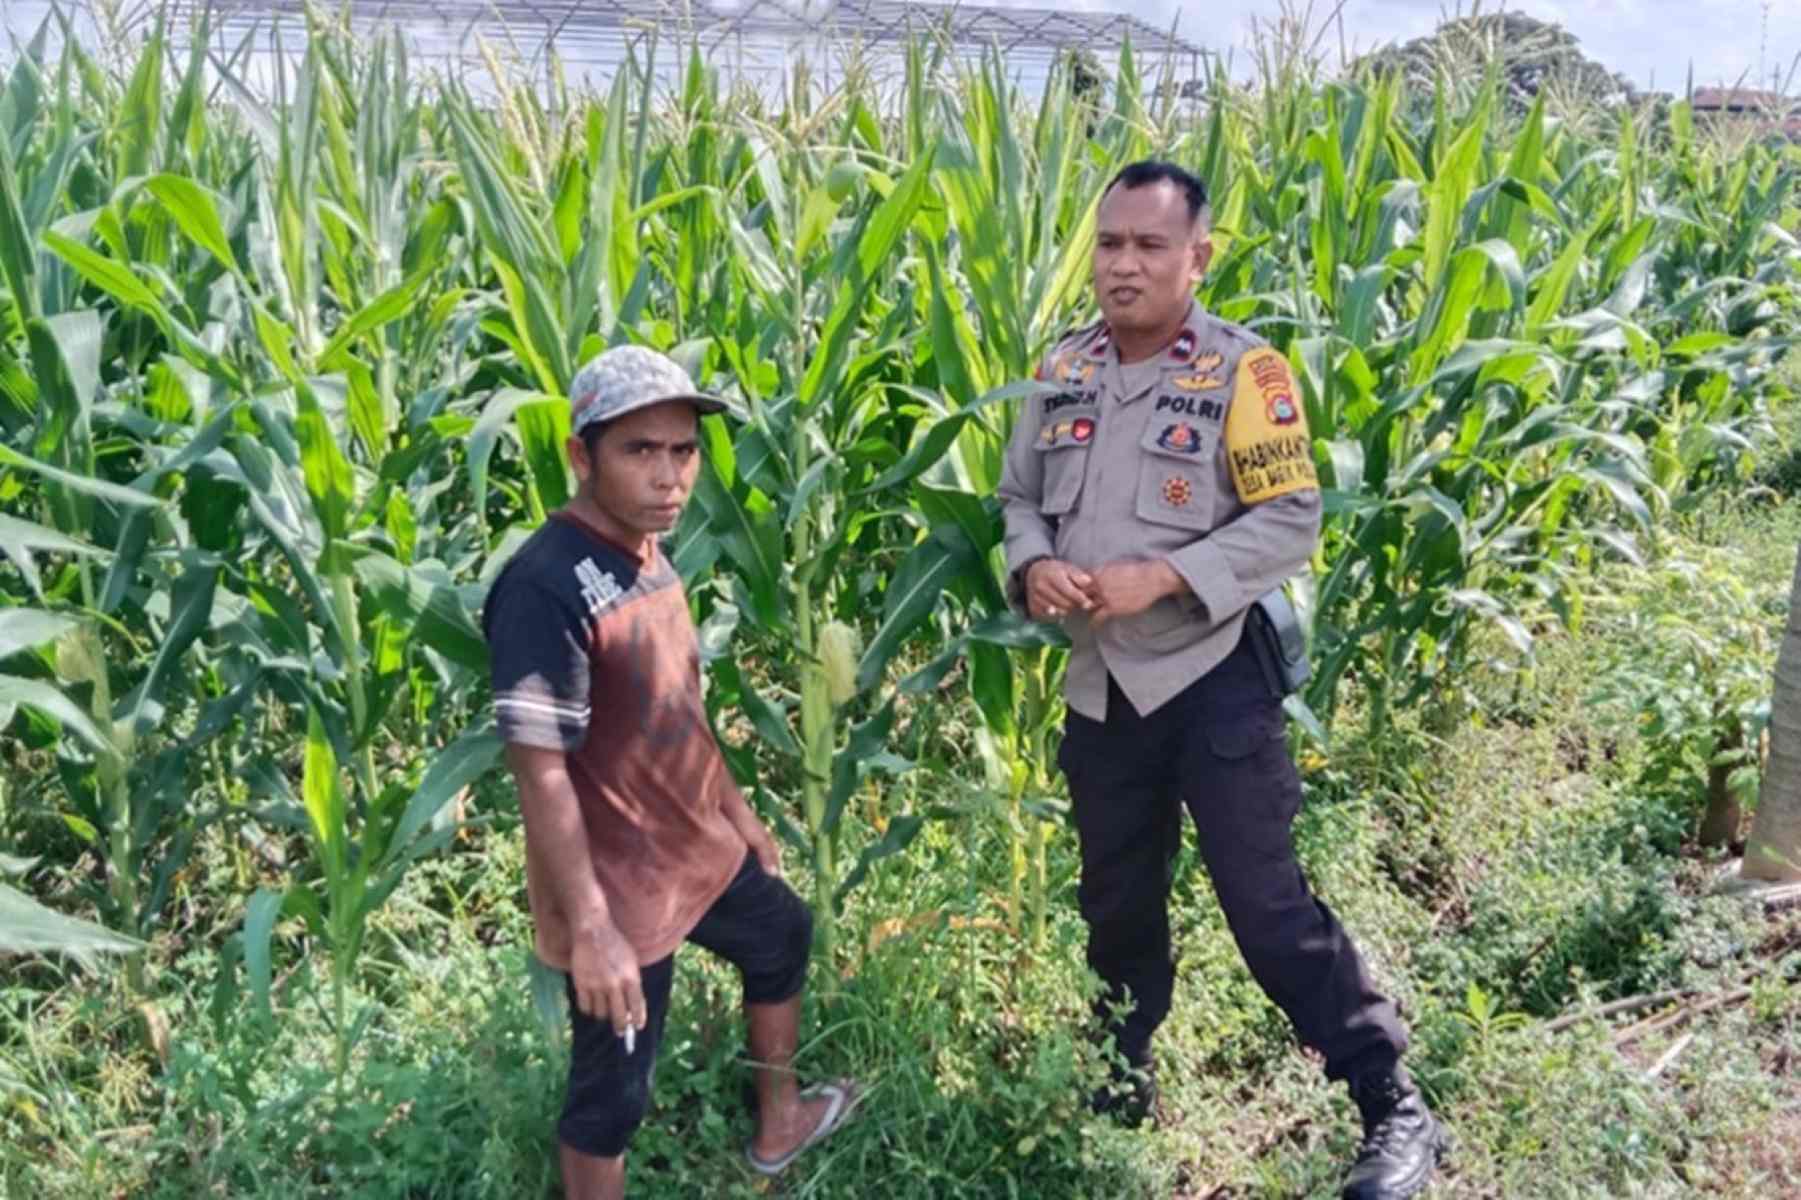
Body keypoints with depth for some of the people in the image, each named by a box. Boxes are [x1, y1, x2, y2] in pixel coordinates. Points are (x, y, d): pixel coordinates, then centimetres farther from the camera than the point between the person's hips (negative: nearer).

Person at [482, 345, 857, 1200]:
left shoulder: (649, 556, 2)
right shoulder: (546, 588, -27)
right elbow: (541, 774, -28)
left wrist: (735, 808, 20)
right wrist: (590, 928, -28)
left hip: (700, 848, 10)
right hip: (620, 885, -10)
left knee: (782, 937, 30)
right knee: (612, 1084, 7)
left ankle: (779, 1125, 54)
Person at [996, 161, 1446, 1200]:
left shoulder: (1243, 371, -10)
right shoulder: (1064, 371, 6)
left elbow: (1292, 521, -13)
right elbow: (1020, 496, 12)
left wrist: (1158, 577, -21)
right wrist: (1033, 566, -10)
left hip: (1214, 679, -5)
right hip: (1099, 686, 6)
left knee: (1268, 904, -4)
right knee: (1116, 901, 19)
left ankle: (1397, 1110, 12)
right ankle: (1124, 1079, 40)